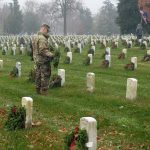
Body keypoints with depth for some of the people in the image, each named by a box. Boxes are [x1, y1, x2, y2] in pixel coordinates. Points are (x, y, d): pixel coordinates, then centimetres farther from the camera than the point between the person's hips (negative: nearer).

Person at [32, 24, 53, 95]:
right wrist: (50, 55, -29)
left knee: (38, 75, 15)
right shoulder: (42, 38, -19)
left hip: (37, 59, 10)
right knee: (45, 75, -4)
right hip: (43, 60, -10)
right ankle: (44, 91, -1)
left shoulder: (35, 37, 14)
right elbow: (43, 50, -26)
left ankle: (38, 89, 22)